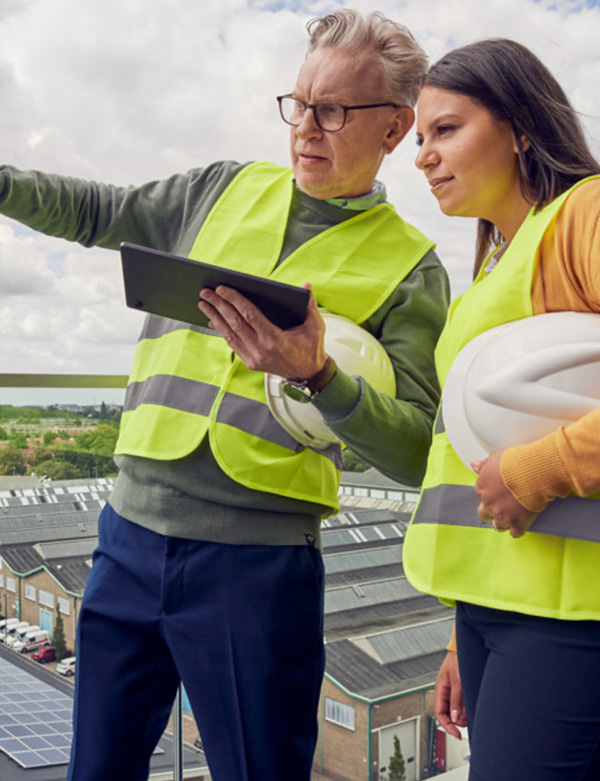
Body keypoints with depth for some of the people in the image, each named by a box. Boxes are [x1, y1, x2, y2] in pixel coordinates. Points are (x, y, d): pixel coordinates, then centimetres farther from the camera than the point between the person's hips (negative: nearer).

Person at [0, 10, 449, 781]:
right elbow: (99, 213, 22)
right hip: (131, 535, 4)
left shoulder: (409, 270, -1)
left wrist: (316, 375, -26)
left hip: (254, 563, -4)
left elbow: (416, 451, -9)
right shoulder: (227, 190, 11)